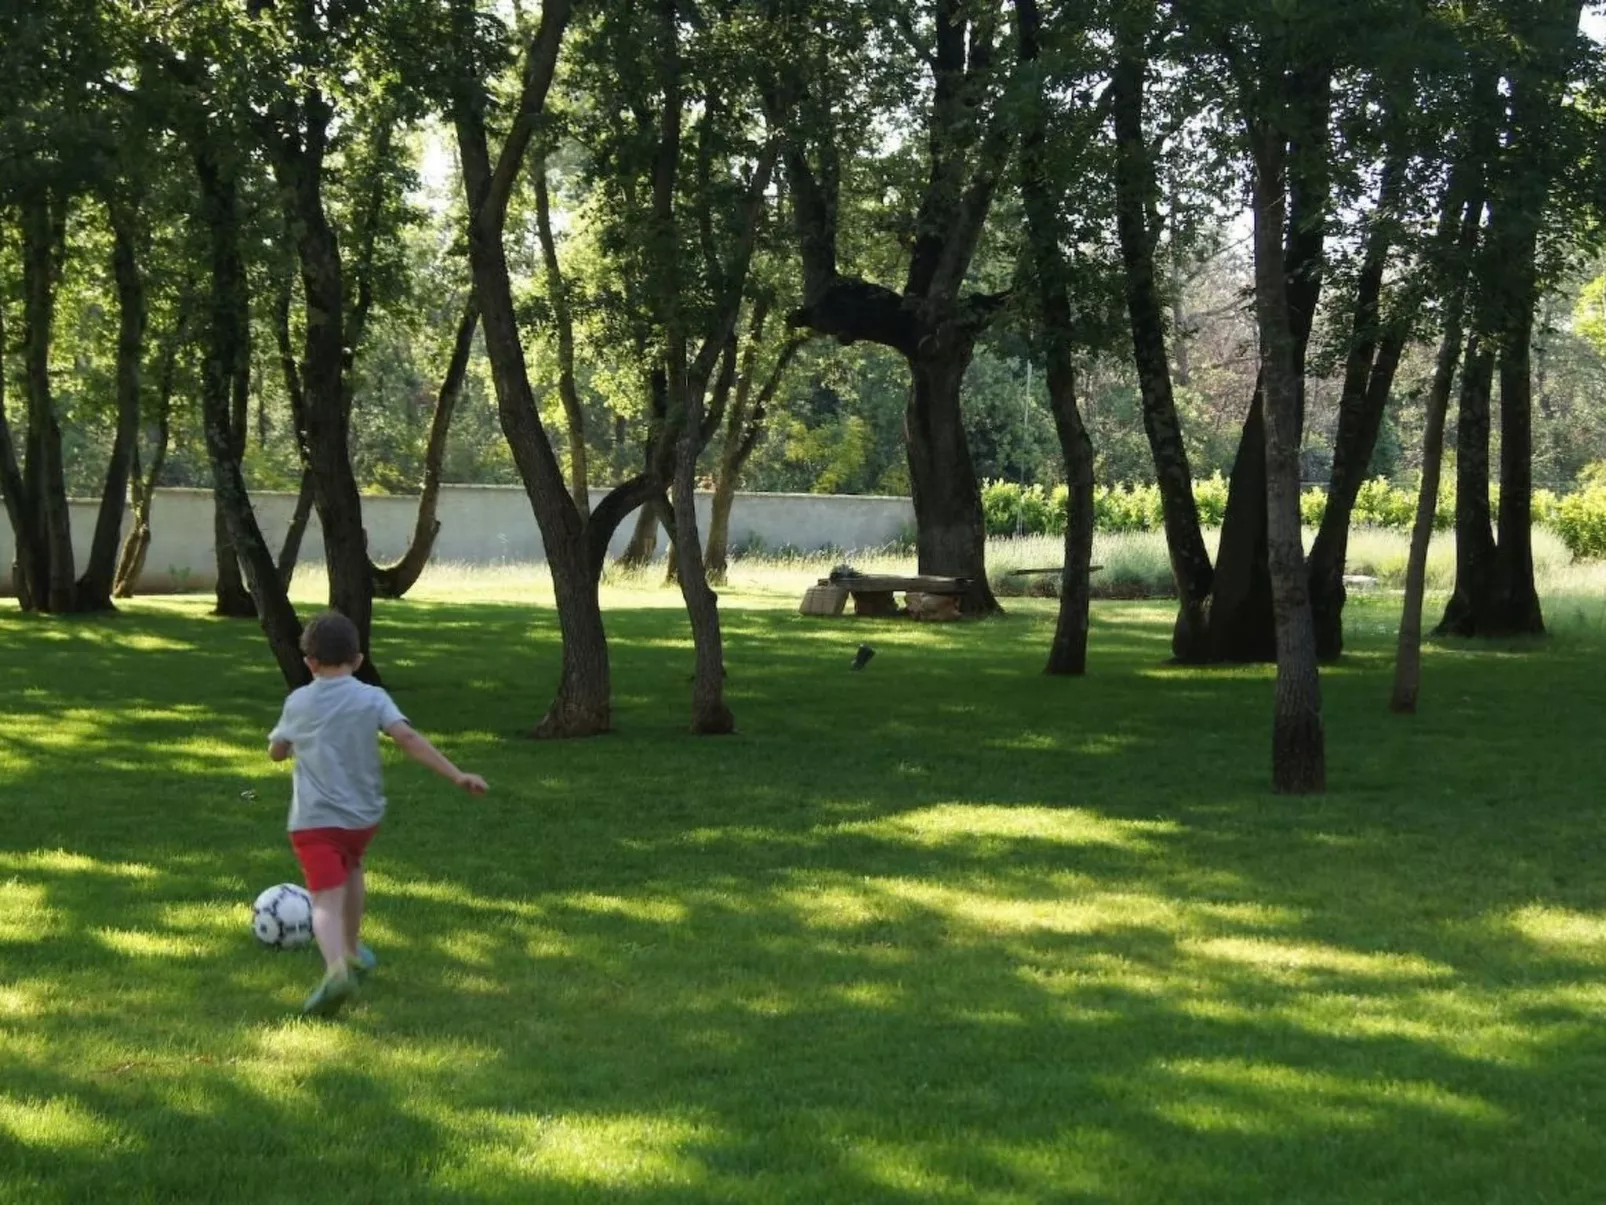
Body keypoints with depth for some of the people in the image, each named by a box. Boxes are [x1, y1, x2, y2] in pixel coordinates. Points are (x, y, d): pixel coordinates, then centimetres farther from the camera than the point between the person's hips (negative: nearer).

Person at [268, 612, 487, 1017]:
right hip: (363, 815, 2)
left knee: (326, 901, -13)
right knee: (351, 869, 32)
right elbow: (408, 739, -16)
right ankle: (352, 951, 44)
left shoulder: (298, 703, 3)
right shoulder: (372, 699, -2)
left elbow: (276, 751, 18)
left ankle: (337, 968, -39)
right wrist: (458, 776, -20)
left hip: (313, 819, -2)